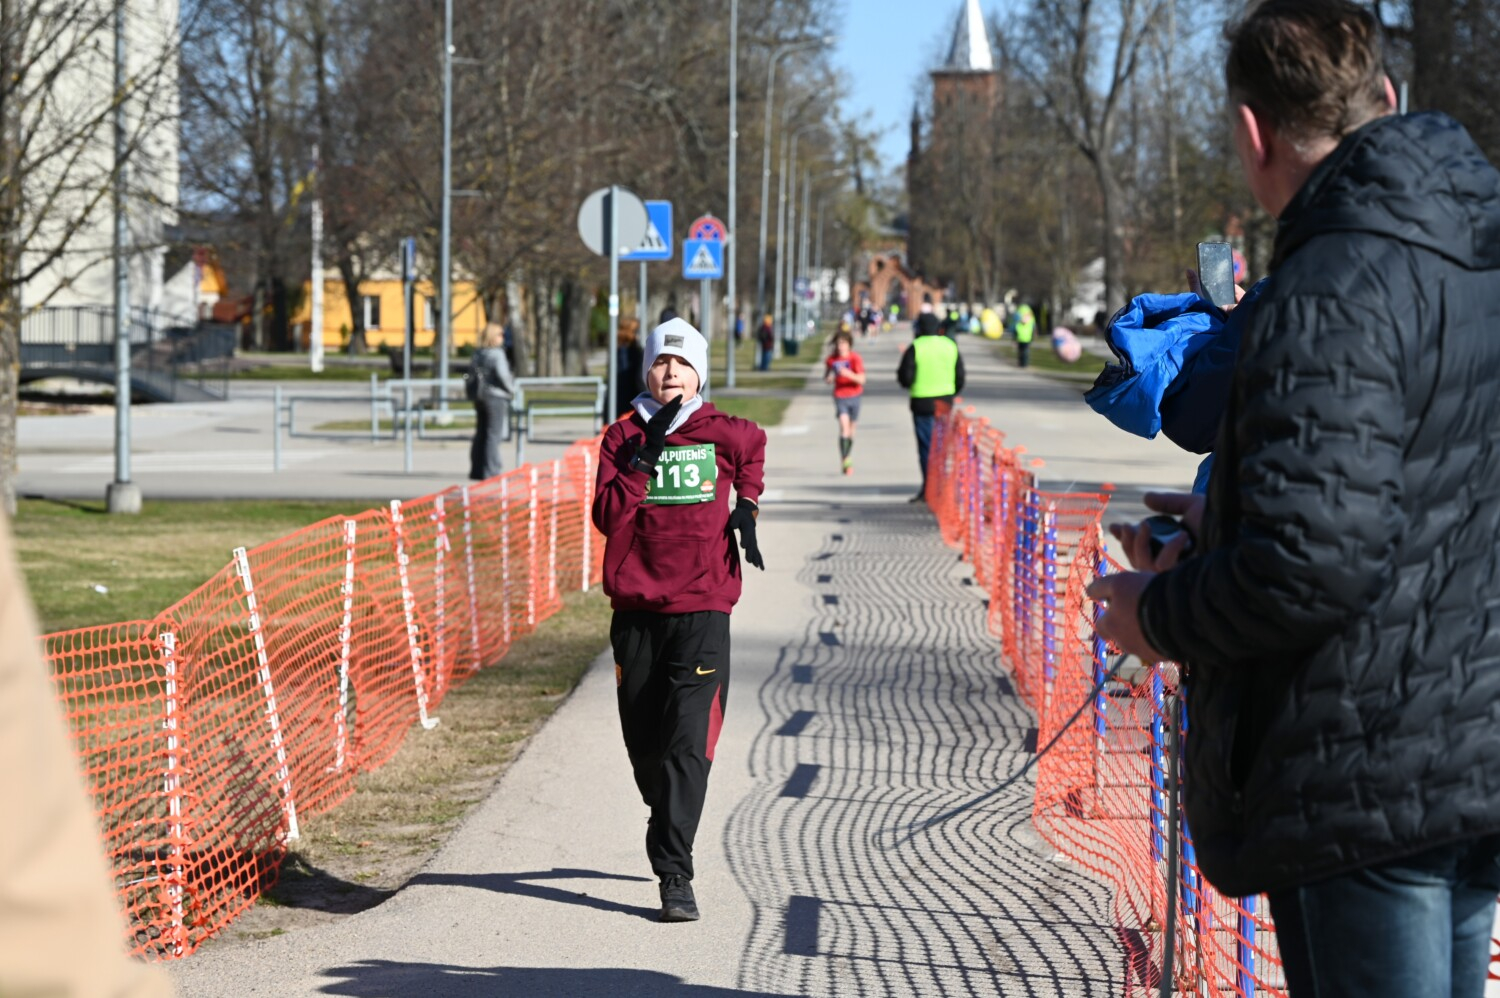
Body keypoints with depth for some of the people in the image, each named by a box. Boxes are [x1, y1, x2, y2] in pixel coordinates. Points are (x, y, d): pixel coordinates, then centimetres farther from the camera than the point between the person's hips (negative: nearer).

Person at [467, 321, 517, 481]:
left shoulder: (477, 354, 9)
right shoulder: (496, 354, -12)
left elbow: (471, 375, 8)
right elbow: (501, 374, -20)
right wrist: (511, 388, -5)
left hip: (479, 397, 7)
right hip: (496, 397, -7)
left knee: (480, 433, 13)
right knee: (493, 435, -4)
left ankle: (477, 470, 16)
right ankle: (491, 471, -5)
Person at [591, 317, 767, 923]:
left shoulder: (724, 433, 3)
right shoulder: (624, 436, 4)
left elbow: (755, 449, 28)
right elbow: (607, 516, -8)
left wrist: (746, 508, 16)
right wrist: (646, 455, -14)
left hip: (702, 608, -2)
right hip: (636, 608, 2)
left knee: (689, 742, -12)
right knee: (643, 742, 11)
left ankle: (675, 874, -14)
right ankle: (668, 829, 38)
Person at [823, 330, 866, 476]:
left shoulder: (856, 359, -10)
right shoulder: (832, 359, -4)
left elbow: (861, 380, -17)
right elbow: (825, 379, 6)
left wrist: (849, 374, -34)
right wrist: (829, 379, -18)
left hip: (854, 396, 1)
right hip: (840, 397, -1)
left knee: (851, 430, 12)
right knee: (844, 427, -19)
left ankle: (848, 461, 29)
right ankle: (845, 462, -21)